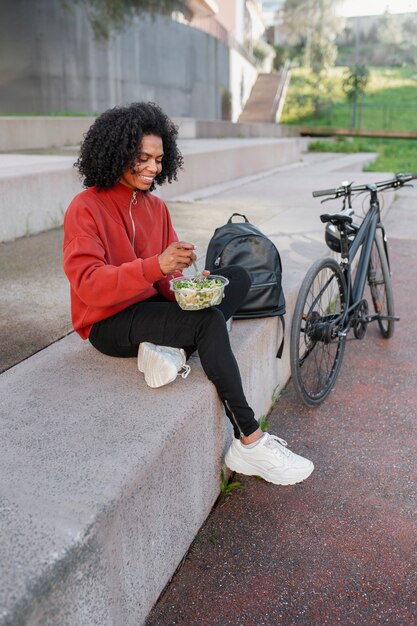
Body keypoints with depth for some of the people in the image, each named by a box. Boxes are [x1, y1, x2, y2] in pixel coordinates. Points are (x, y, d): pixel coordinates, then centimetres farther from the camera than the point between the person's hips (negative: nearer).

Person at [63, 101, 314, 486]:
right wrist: (155, 266, -35)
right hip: (109, 324, -7)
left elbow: (168, 277, 9)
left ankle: (171, 349, -23)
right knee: (210, 322, -29)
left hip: (153, 306, 7)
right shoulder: (85, 209, -12)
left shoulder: (156, 206, 8)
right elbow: (88, 285, -23)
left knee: (238, 277, -5)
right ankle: (249, 444, -22)